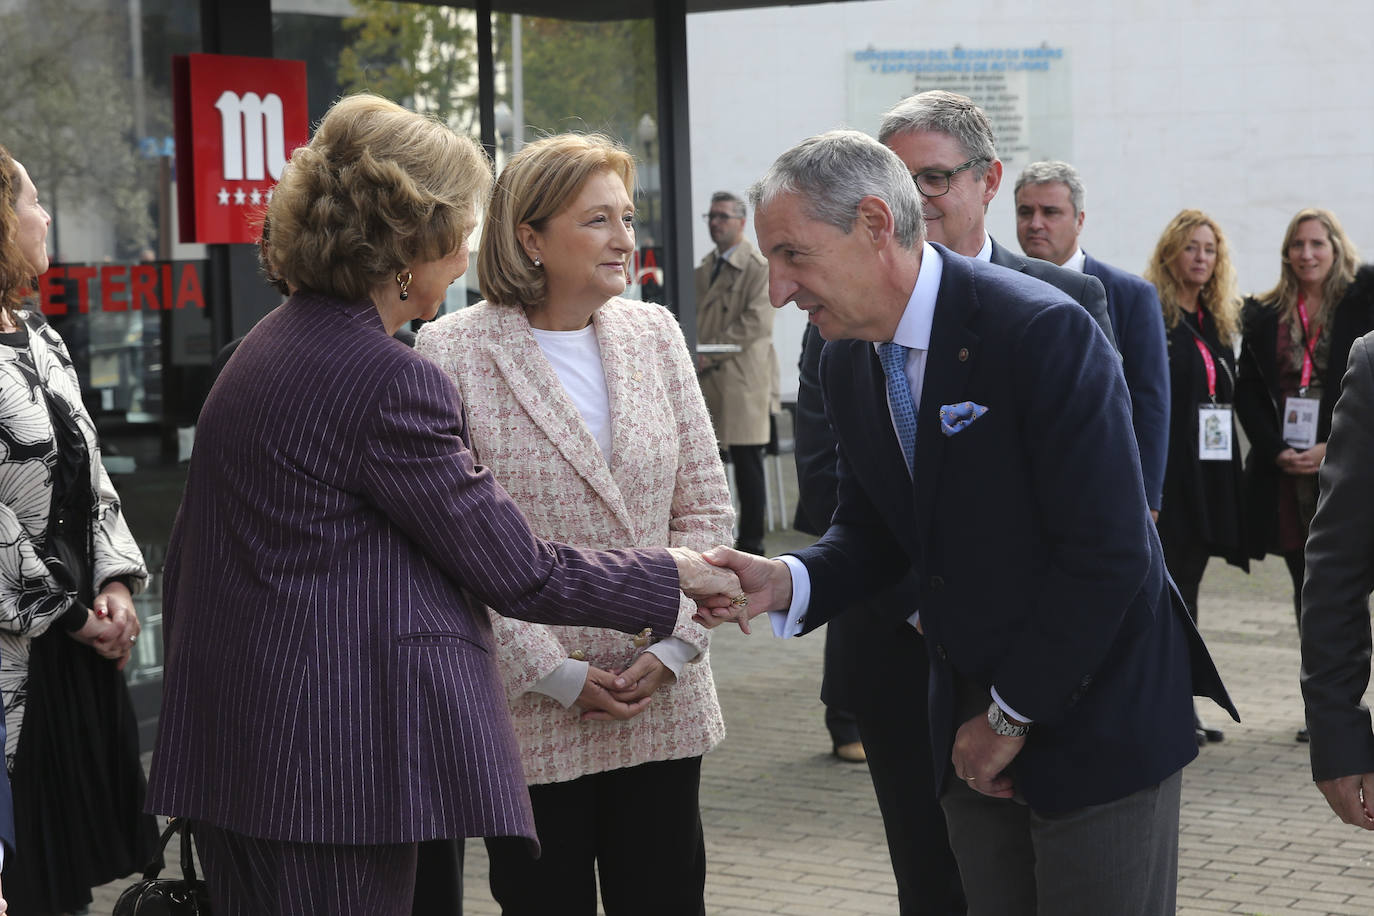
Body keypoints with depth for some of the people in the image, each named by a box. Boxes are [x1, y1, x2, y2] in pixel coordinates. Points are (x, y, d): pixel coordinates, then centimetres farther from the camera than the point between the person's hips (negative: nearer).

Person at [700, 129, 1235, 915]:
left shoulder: (1045, 332, -21)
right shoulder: (847, 362, 3)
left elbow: (1109, 551, -22)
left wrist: (1013, 714, -15)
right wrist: (787, 583, -9)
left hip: (1097, 716, -6)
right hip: (975, 725, 7)